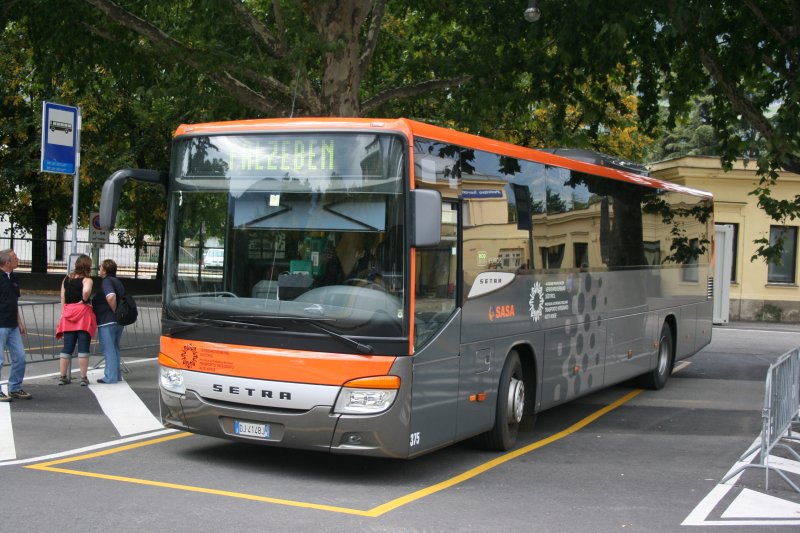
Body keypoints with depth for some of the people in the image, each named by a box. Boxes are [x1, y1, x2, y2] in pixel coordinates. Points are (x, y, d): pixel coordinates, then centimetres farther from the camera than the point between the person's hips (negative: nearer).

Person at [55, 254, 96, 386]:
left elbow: (62, 298, 10)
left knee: (67, 347, 9)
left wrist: (64, 313, 15)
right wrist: (84, 301, -11)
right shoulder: (87, 280, -8)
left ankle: (63, 377, 12)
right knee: (83, 348, -1)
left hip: (68, 316, 5)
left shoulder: (66, 279, 10)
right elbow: (86, 291, -29)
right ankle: (83, 378, 1)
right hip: (83, 315, -5)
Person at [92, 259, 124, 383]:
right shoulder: (118, 282, 17)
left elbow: (111, 297, -31)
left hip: (107, 321, -9)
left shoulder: (106, 281, -13)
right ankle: (116, 374, 21)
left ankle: (110, 377, -4)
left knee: (108, 349, -5)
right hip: (119, 321, 9)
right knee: (115, 348, 17)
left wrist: (114, 310, -19)